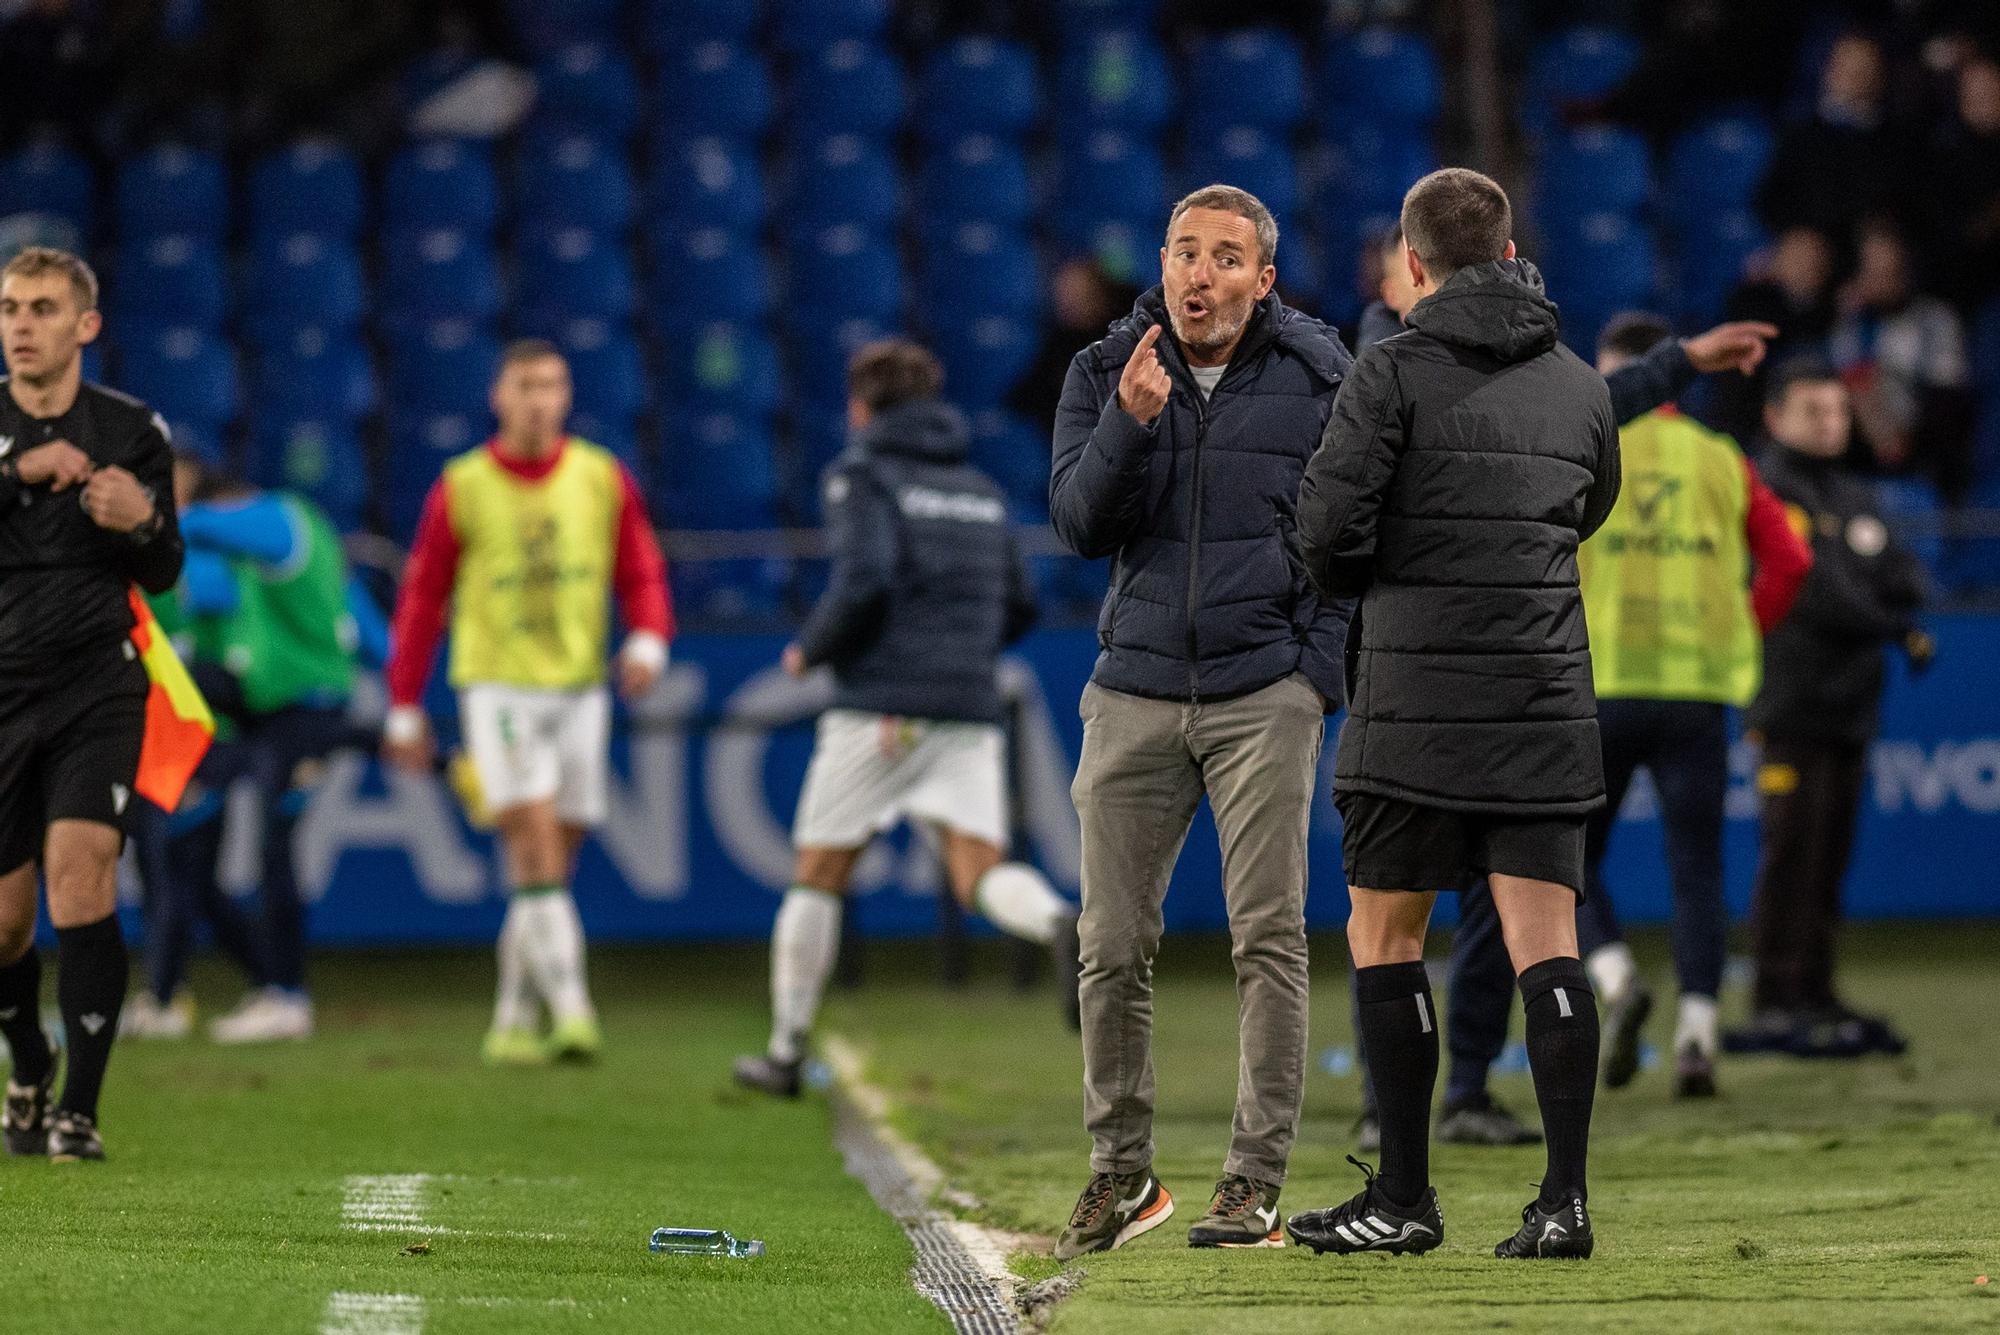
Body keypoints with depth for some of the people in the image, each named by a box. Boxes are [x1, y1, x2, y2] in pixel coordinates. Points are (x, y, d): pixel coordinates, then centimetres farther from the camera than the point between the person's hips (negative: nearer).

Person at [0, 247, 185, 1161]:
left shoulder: (130, 432, 4)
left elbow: (163, 576, 11)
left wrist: (146, 522, -11)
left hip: (96, 690, -1)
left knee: (81, 869, -20)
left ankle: (78, 1109, -18)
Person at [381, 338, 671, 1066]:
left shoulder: (603, 479, 4)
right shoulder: (461, 488, -1)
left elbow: (642, 573, 8)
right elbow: (421, 599, 5)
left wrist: (649, 640, -14)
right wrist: (404, 711, 6)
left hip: (579, 689, 3)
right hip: (496, 685, -3)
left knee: (547, 869, 7)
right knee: (536, 850, -17)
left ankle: (513, 1023, 17)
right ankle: (571, 1011, -22)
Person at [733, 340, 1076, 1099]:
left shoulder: (866, 475, -1)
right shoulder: (979, 490, 19)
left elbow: (863, 582, -16)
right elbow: (1020, 608, 20)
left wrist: (810, 652, -1)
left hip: (881, 709, -5)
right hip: (971, 710, 5)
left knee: (818, 878, 9)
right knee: (981, 872, -6)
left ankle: (786, 1051, 14)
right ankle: (1060, 927, -39)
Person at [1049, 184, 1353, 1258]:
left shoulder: (1317, 376, 2)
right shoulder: (1106, 373, 5)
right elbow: (1079, 524, -3)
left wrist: (1321, 667, -3)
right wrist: (1130, 425, -19)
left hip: (1265, 694, -2)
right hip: (1135, 692, 2)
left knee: (1268, 936, -6)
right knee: (1113, 945, 2)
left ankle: (1256, 1177, -2)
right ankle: (1120, 1169, 15)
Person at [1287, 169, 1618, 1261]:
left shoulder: (1398, 372, -6)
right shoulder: (1579, 384, 10)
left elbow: (1328, 523, -13)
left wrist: (1357, 586, 8)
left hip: (1416, 703, -4)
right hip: (1547, 700, 4)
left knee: (1383, 936, 7)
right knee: (1545, 941, 1)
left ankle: (1403, 1199, 7)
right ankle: (1565, 1195, -8)